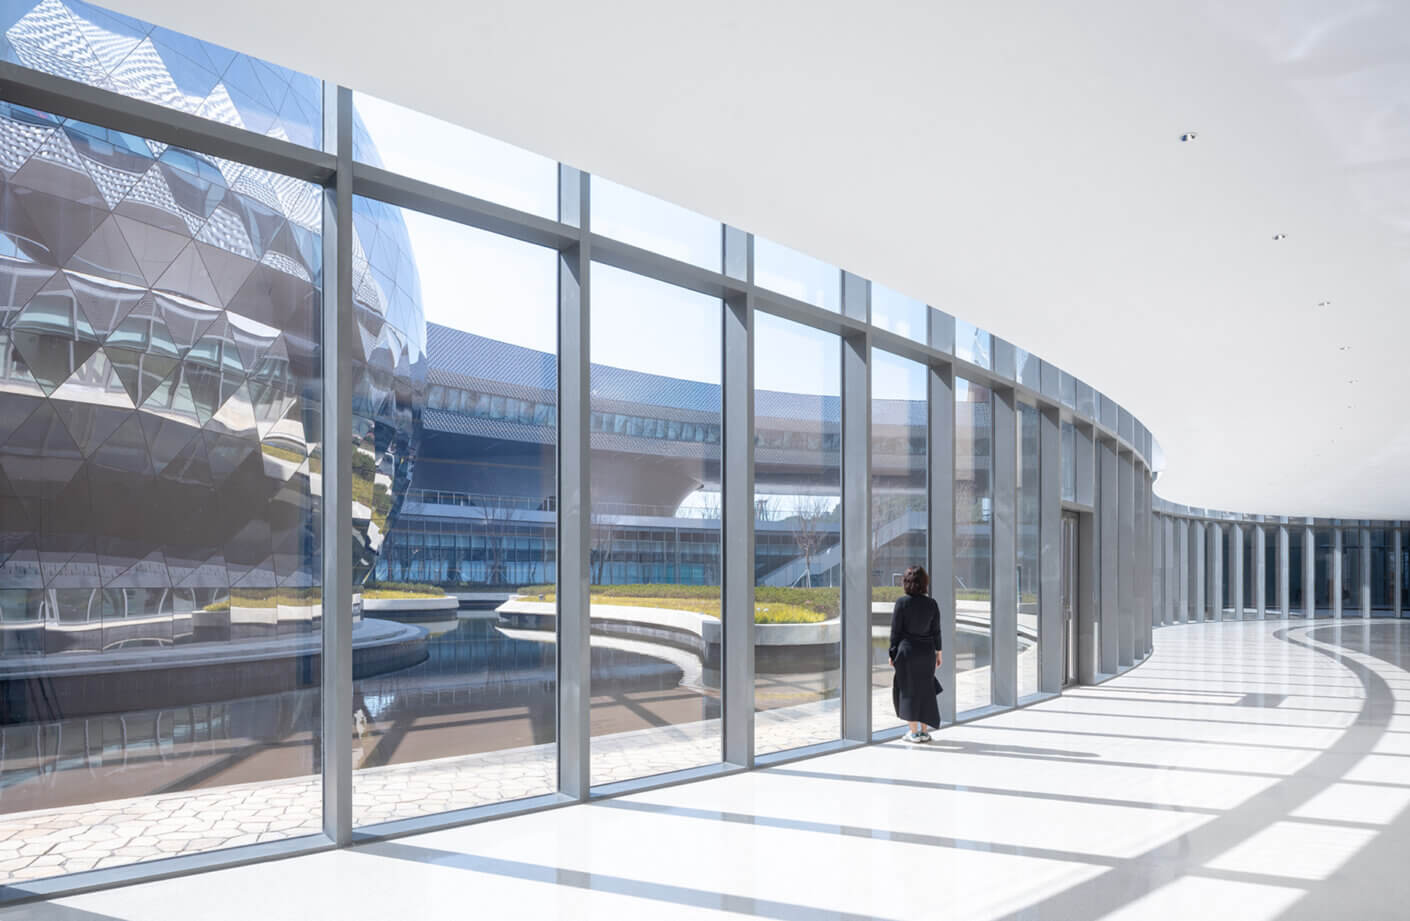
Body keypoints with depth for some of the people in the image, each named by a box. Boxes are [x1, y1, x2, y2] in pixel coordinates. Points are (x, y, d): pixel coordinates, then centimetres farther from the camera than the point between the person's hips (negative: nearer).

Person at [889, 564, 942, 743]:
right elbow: (936, 631, 3)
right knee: (925, 689, 13)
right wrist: (938, 652, 13)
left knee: (908, 690, 6)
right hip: (927, 651, 3)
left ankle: (914, 732, 8)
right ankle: (924, 731, 17)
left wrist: (892, 653, -1)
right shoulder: (932, 604, 0)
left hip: (907, 650, -3)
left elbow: (896, 630, -8)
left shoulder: (902, 602, -9)